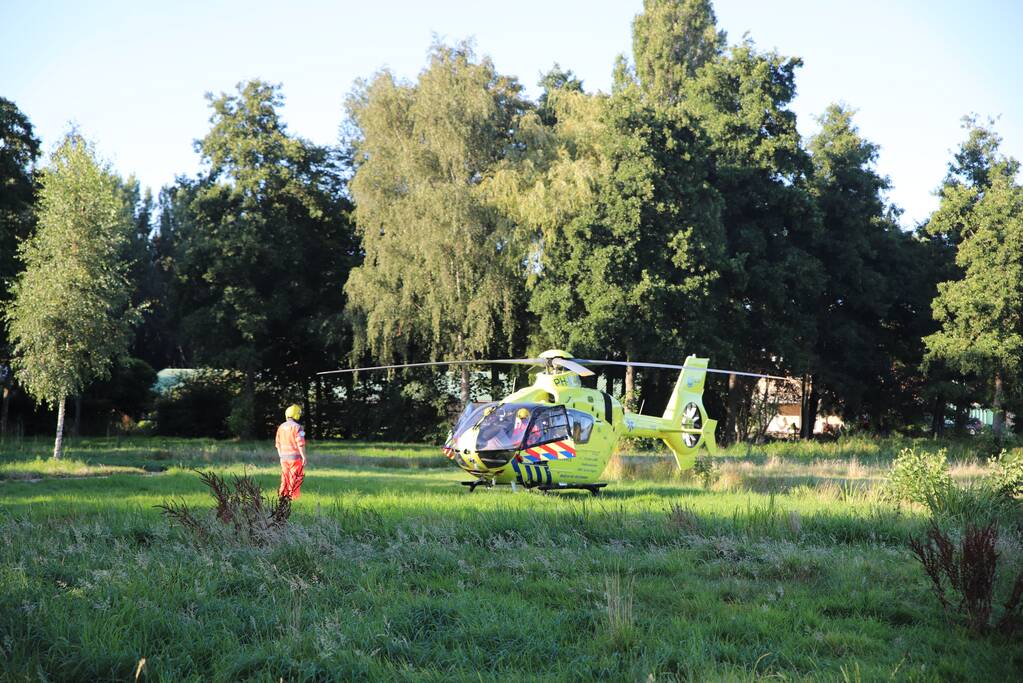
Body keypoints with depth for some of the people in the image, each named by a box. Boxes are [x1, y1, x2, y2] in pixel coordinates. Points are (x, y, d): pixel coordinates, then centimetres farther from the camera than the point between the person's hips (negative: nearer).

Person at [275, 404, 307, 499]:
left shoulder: (281, 427, 7)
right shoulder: (297, 427, -13)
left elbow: (278, 444, 13)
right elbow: (300, 444, -16)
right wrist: (304, 457, -11)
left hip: (284, 457, 6)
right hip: (295, 457, -6)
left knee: (285, 478, 14)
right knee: (295, 478, 1)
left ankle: (282, 495, 13)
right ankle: (292, 497, -1)